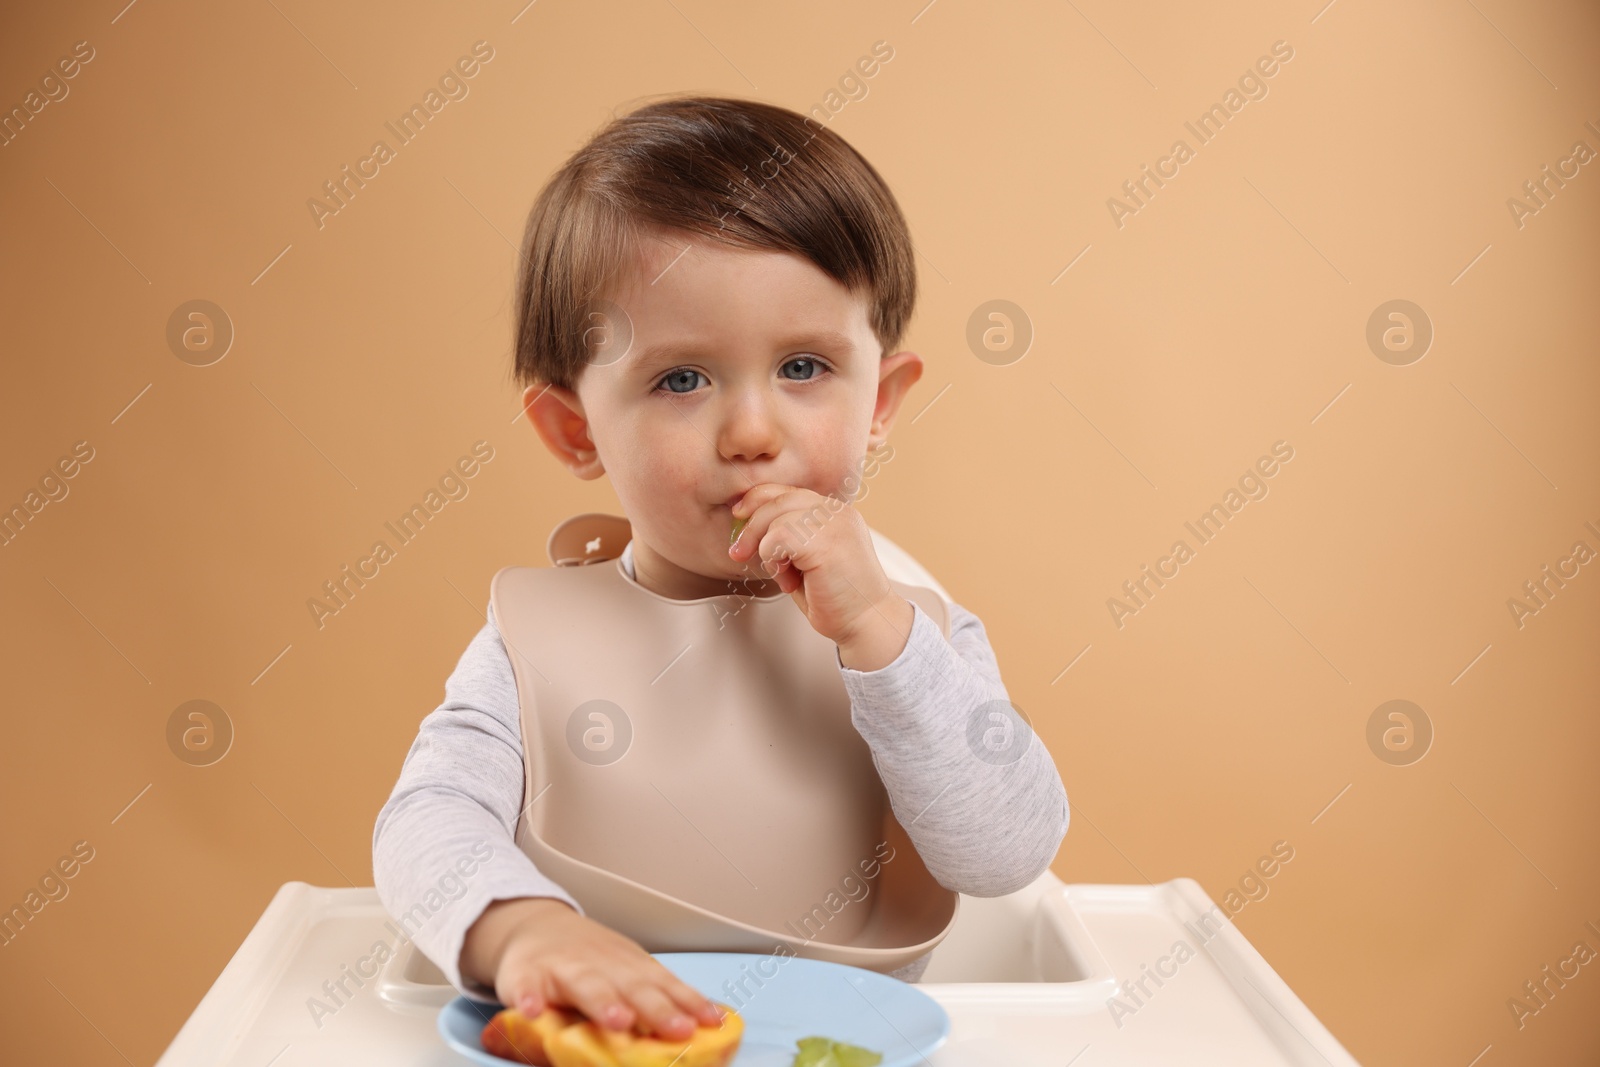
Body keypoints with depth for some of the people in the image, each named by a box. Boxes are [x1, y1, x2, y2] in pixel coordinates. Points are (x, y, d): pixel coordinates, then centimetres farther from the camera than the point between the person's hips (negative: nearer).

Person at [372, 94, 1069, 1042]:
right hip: (598, 1048, 0)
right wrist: (521, 923, -34)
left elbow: (1009, 857, -13)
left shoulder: (916, 631, -3)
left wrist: (874, 630, -22)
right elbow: (428, 819, -14)